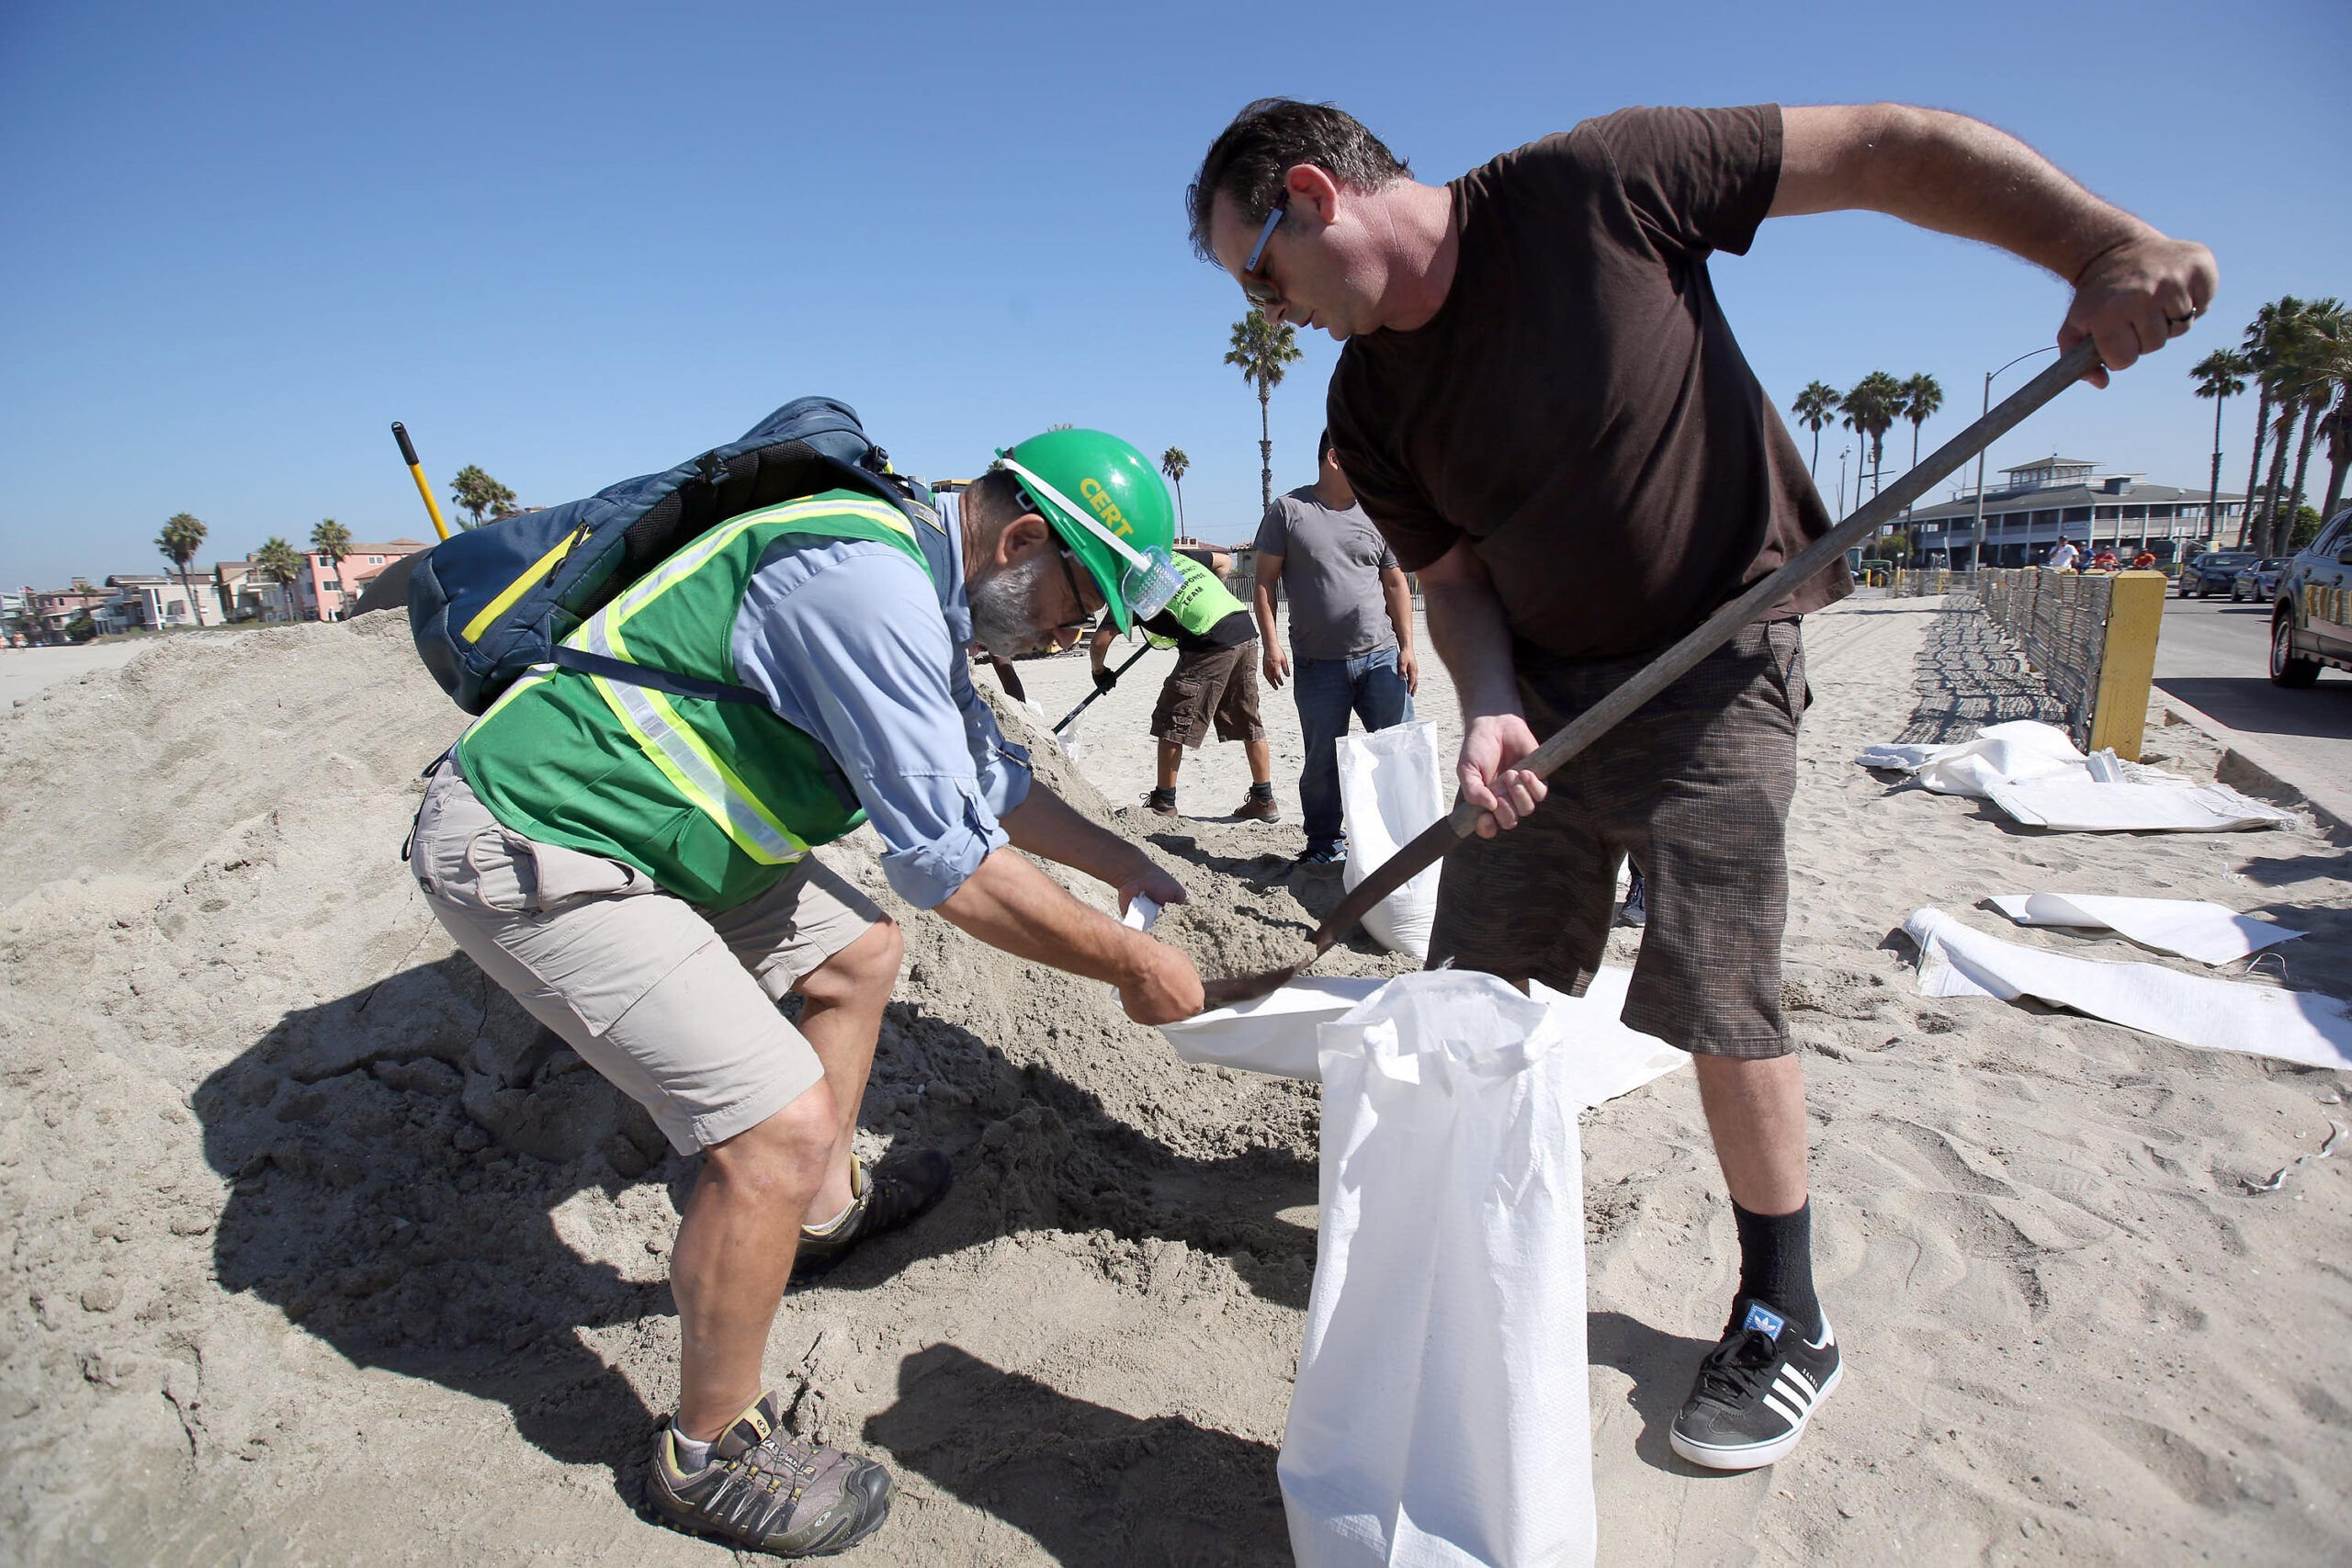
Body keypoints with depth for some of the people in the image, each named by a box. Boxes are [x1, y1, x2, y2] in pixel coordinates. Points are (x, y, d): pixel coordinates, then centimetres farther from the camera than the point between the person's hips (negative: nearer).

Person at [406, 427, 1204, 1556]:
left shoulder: (917, 592, 8)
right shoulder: (866, 582, -25)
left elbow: (992, 780, 22)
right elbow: (948, 865, -24)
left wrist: (1123, 863, 25)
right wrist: (1133, 968, -13)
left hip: (619, 819, 10)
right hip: (530, 856, -10)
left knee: (859, 952, 18)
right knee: (785, 1122, -16)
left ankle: (826, 1209, 39)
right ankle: (713, 1457, 8)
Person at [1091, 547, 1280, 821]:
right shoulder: (1176, 555, 21)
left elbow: (1100, 641, -1)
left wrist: (1099, 671, 19)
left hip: (1211, 643, -7)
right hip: (1245, 628, 7)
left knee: (1172, 724, 7)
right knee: (1249, 723, 15)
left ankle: (1164, 803, 14)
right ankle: (1264, 801, 21)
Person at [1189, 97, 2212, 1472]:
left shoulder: (1594, 185, -14)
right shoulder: (1370, 405, 1)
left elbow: (1895, 147, -8)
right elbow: (1454, 577, 5)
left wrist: (2107, 245, -16)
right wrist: (1491, 706, -14)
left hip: (1714, 662, -5)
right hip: (1543, 681, 5)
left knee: (1720, 999, -6)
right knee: (1474, 989, 4)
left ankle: (1789, 1321, 17)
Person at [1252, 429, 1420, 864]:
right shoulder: (1288, 510, 1)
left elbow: (1396, 585, 14)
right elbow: (1264, 582, 1)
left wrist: (1407, 648, 6)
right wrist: (1271, 644, -8)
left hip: (1381, 657, 3)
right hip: (1317, 665, -2)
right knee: (1322, 761, 5)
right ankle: (1326, 846, 21)